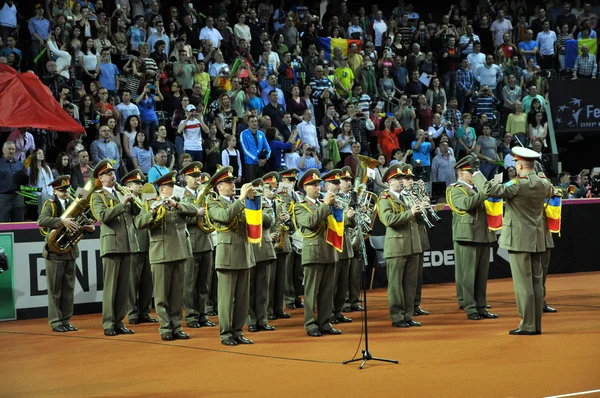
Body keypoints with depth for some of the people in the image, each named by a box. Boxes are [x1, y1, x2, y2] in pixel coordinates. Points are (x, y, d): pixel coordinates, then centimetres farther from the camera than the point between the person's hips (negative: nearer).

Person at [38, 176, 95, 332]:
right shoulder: (50, 205, -5)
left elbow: (80, 224, 14)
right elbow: (41, 220, -23)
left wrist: (90, 227, -9)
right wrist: (62, 221, -34)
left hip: (71, 251, 6)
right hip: (54, 251, -6)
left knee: (69, 288, 8)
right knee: (55, 289, -1)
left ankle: (66, 320, 15)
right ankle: (55, 321, 4)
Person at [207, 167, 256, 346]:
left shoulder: (239, 203, 17)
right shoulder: (214, 205, -2)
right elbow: (225, 216, -23)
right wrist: (241, 198, -22)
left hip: (245, 254, 6)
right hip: (228, 255, -6)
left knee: (243, 297, 7)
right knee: (227, 296, -3)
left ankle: (237, 331, 14)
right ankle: (225, 333, 3)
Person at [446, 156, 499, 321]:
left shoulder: (477, 189, 21)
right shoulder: (455, 190, -4)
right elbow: (467, 203, -23)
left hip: (483, 237, 7)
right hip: (467, 238, -7)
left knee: (482, 275, 8)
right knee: (468, 275, -4)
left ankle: (481, 307, 13)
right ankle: (470, 309, 0)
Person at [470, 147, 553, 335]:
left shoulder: (516, 185, -17)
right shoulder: (544, 184, 4)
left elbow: (489, 189, -22)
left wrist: (476, 171, -10)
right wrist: (534, 175, 35)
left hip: (519, 240, -7)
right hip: (537, 240, 7)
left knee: (523, 283, -4)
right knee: (536, 281, 10)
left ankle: (528, 325, -3)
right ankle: (537, 324, 14)